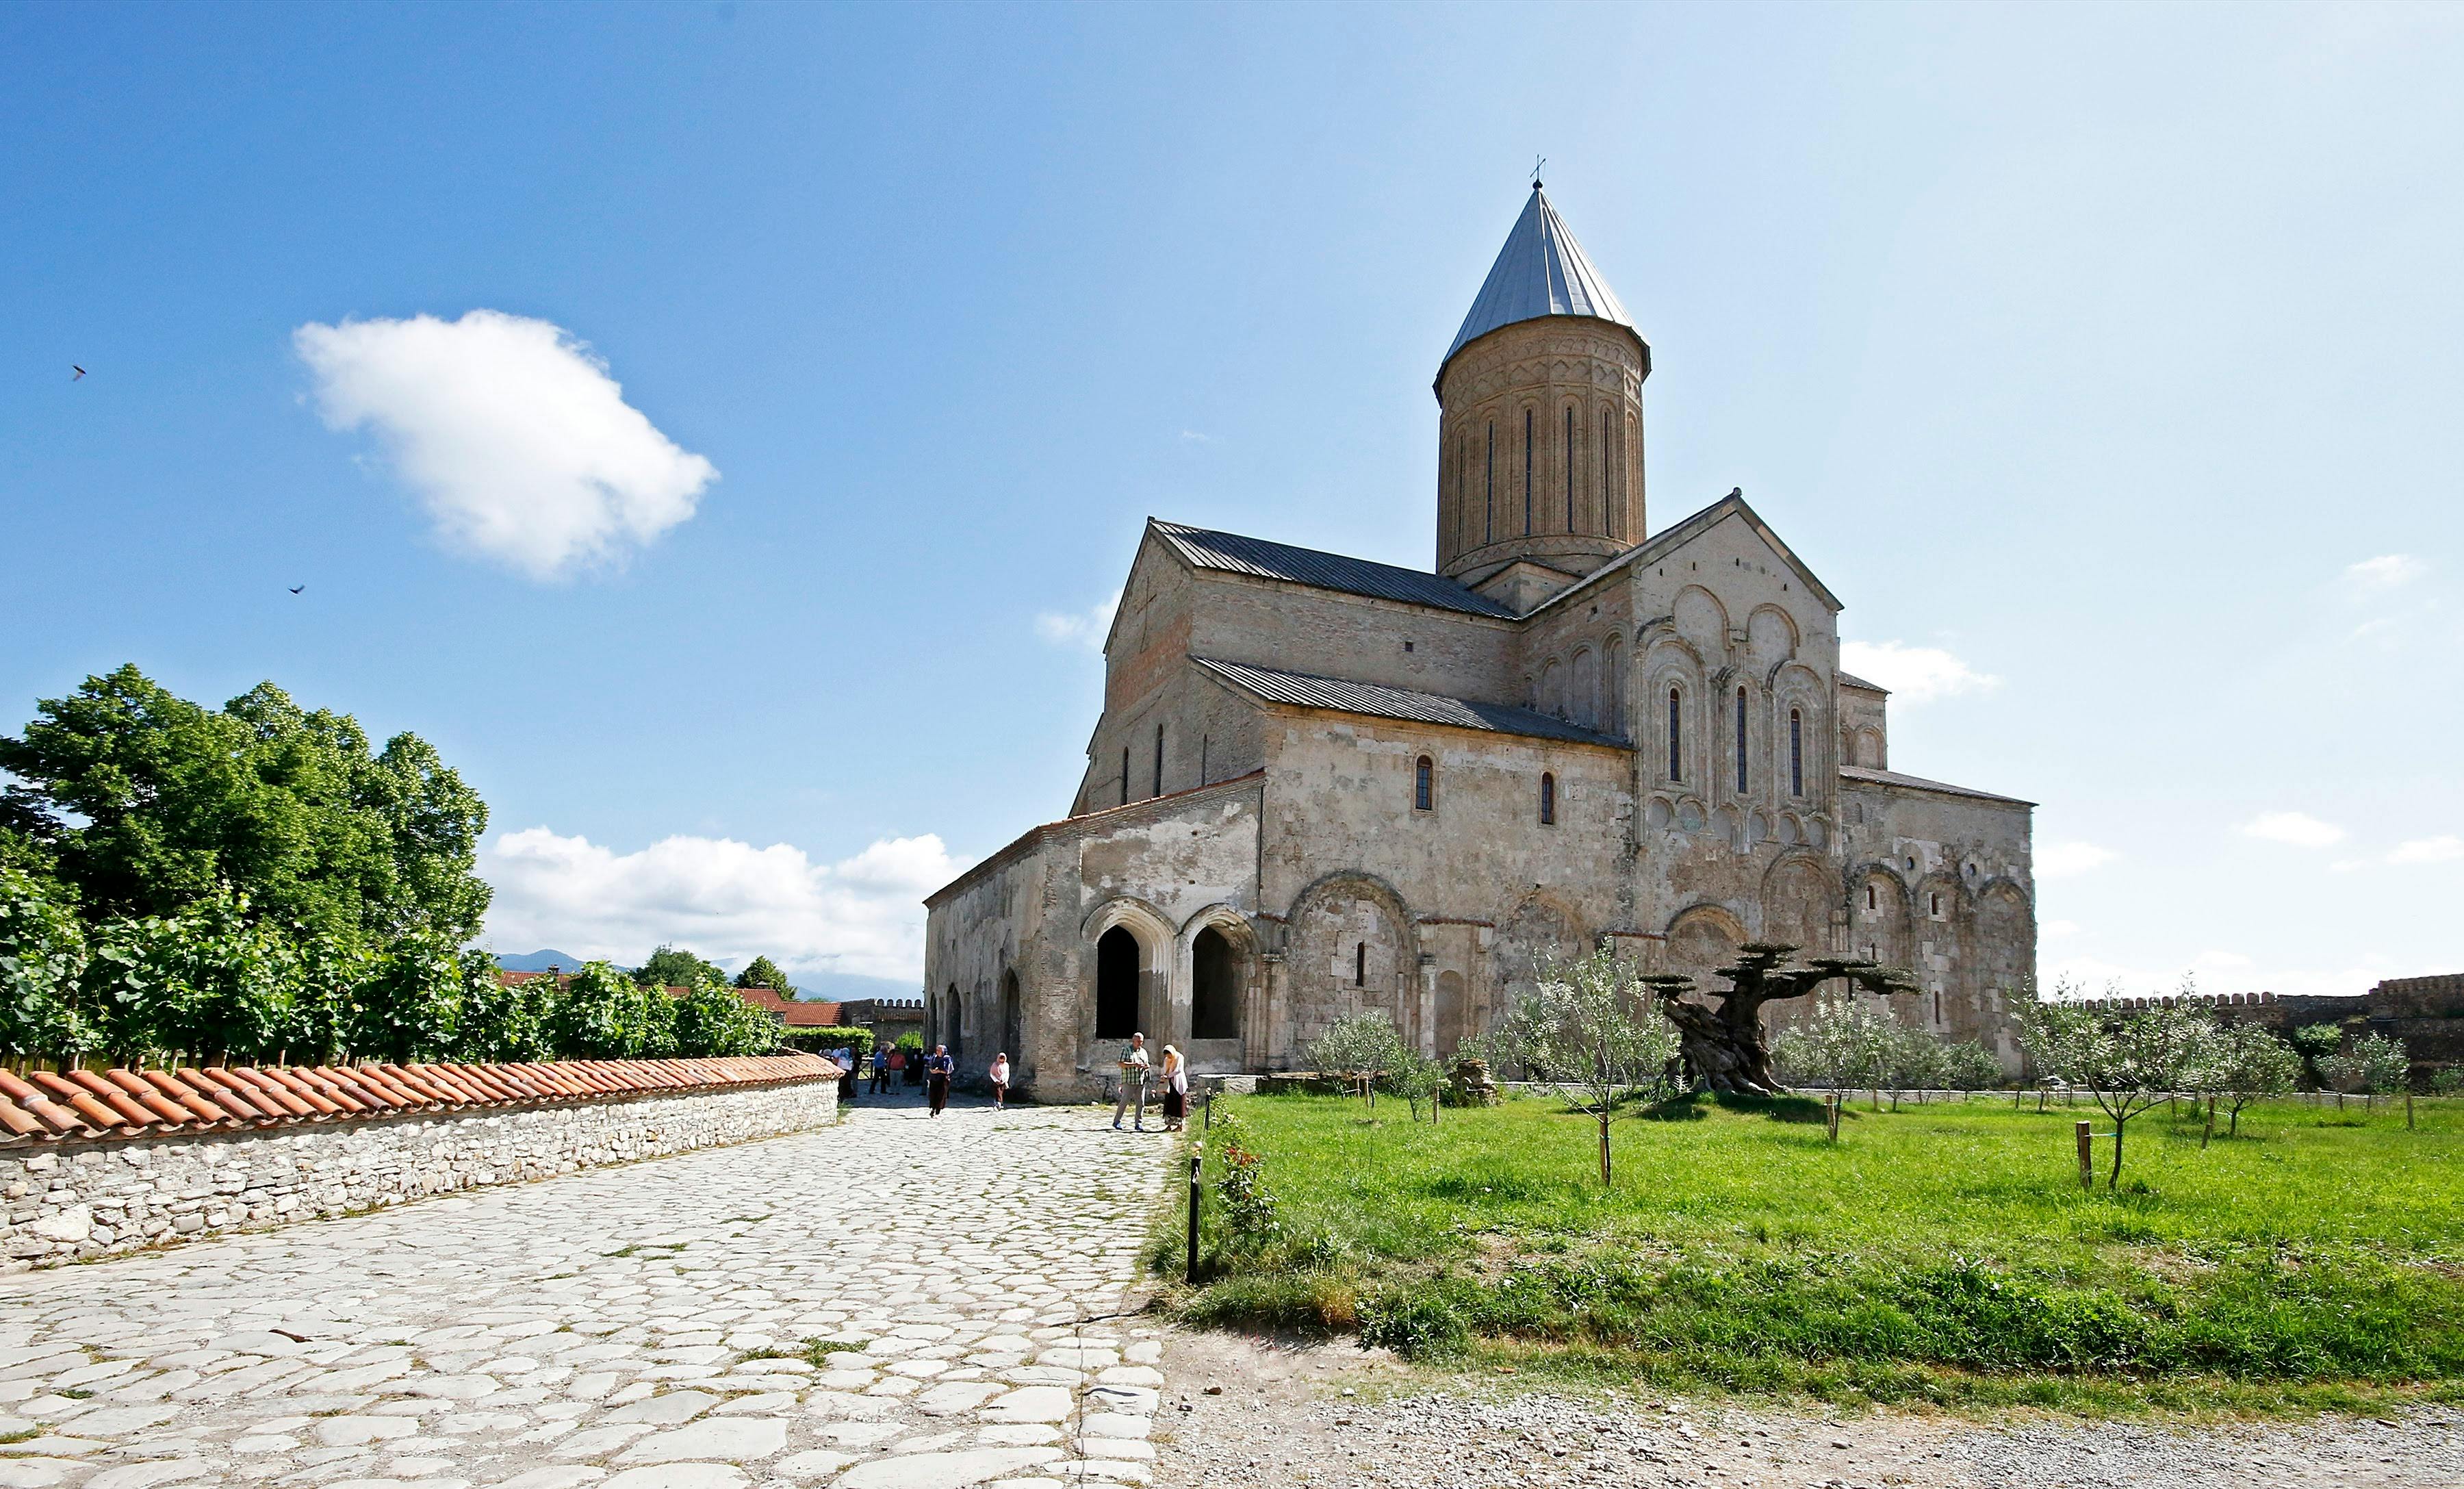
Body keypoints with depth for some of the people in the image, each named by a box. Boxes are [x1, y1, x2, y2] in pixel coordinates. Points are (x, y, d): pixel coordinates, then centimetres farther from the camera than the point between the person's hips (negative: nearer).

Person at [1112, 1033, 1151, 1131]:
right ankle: (1116, 1121, 5)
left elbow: (1146, 1065, 23)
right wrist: (1134, 1065, -20)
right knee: (1125, 1101, -6)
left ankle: (1139, 1123, 8)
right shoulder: (1126, 1049, 0)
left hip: (1141, 1081, 5)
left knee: (1141, 1103, 2)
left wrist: (1147, 1066, -2)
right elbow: (1121, 1064, -9)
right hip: (1129, 1081, -5)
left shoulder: (1143, 1052, 17)